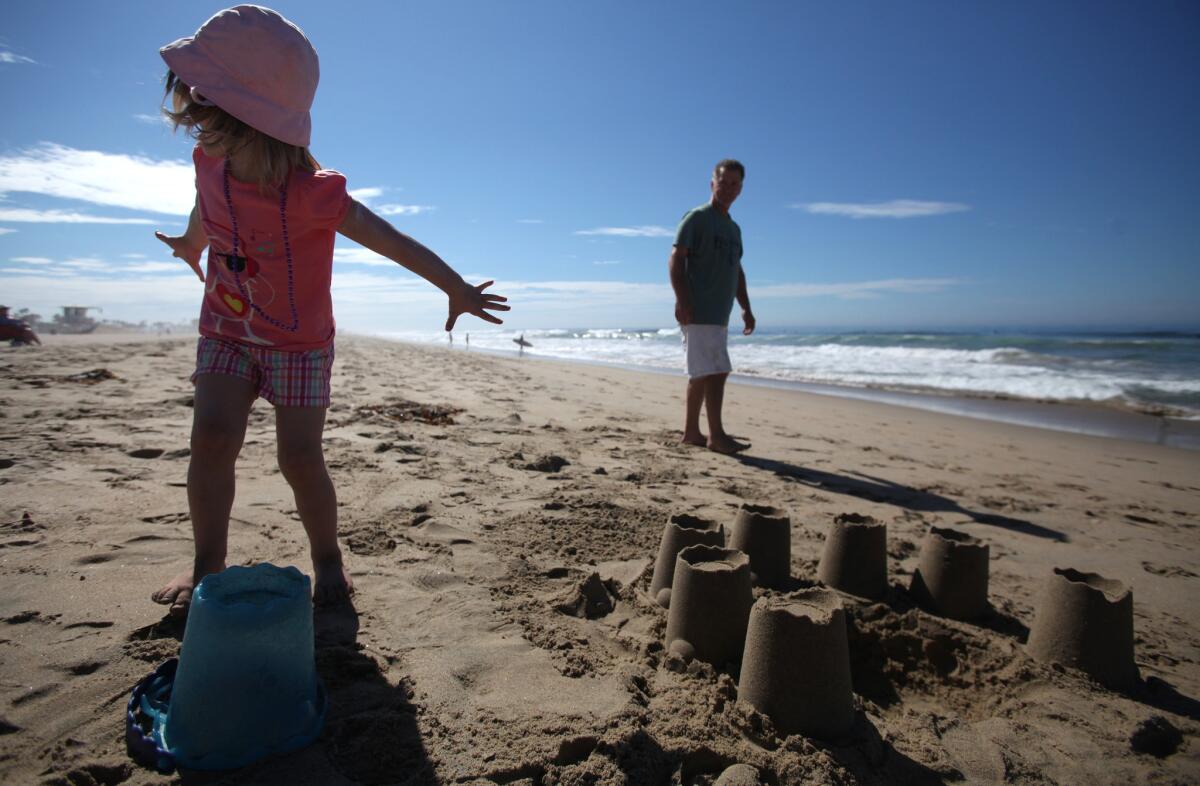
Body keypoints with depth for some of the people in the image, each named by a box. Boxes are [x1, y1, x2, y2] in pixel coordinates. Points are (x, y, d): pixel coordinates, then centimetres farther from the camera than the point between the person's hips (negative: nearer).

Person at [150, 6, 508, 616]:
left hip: (300, 343, -4)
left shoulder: (312, 193, -28)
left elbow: (394, 242, -26)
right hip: (226, 333, 5)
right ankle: (207, 566, 4)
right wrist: (191, 245, 37)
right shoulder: (209, 160, -8)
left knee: (300, 456, -10)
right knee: (212, 435, -11)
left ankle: (327, 560, 13)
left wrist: (457, 289, -27)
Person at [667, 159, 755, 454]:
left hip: (719, 314, 9)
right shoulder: (696, 218, -2)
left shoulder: (734, 228, 23)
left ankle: (691, 433, 16)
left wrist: (746, 308, 19)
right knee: (715, 372, -12)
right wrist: (682, 301, -21)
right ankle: (716, 435, -6)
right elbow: (676, 260, -11)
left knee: (702, 375, 10)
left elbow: (736, 270, 26)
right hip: (699, 312, -8)